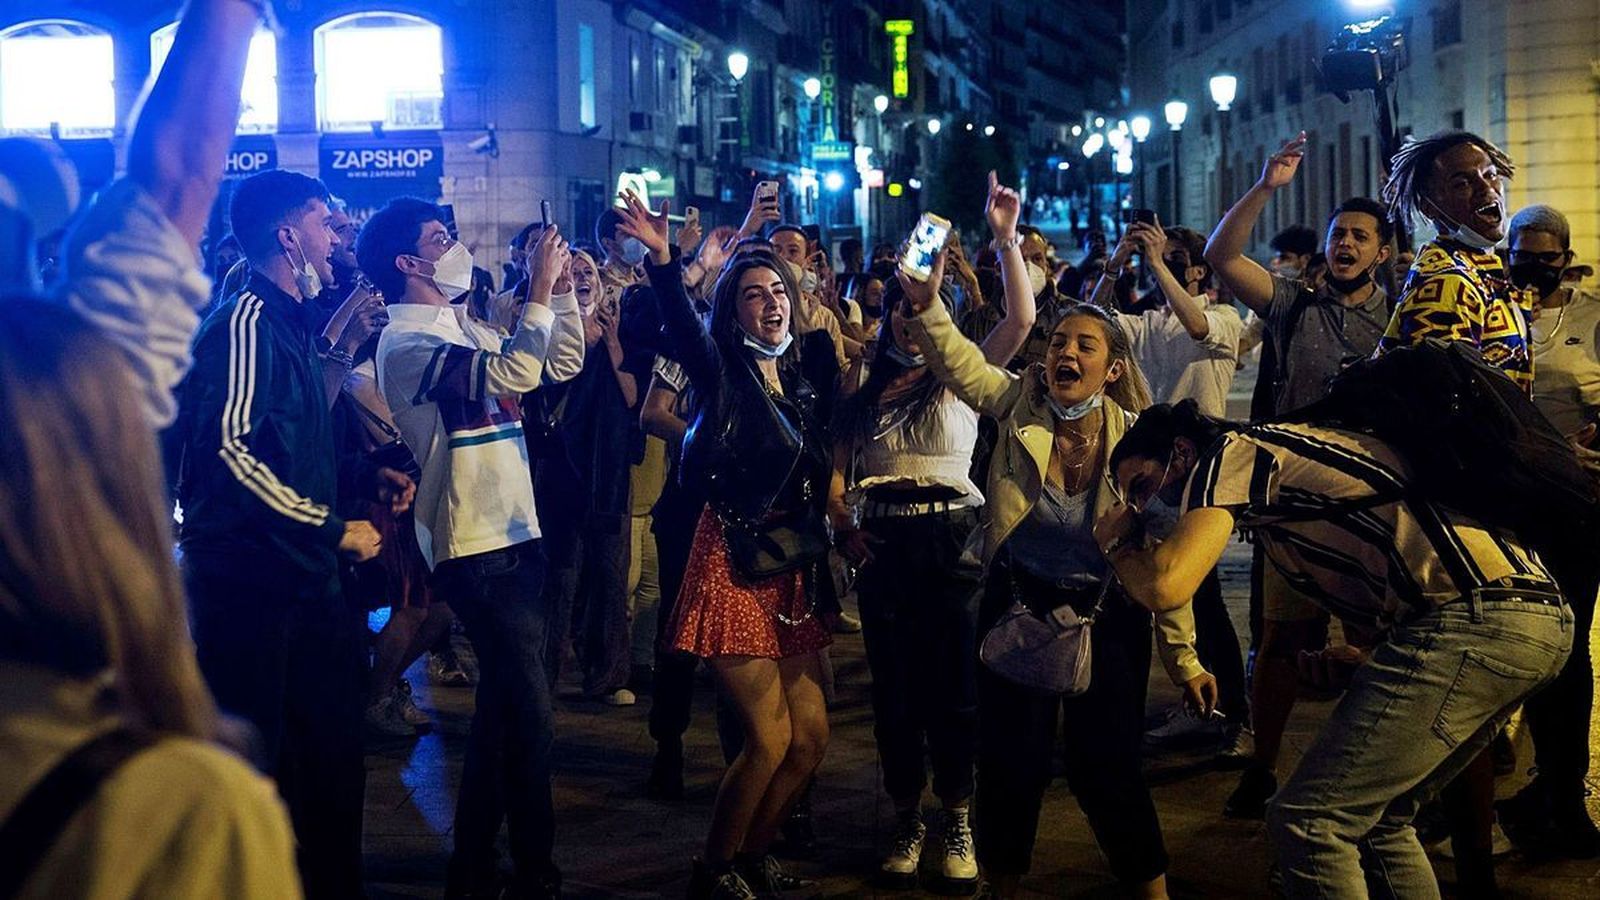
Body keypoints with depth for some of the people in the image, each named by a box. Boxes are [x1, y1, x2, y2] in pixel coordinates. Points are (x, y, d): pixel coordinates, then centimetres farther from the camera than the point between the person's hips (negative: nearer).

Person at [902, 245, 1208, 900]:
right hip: (1017, 607, 1)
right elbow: (959, 362, -16)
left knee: (1107, 766, 0)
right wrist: (926, 306, -36)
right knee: (1012, 761, 7)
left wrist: (1183, 657, -2)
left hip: (1107, 617, -1)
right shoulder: (1019, 404, -2)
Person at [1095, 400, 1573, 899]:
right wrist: (1366, 663, 14)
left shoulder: (1231, 453, 3)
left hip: (1473, 620, -10)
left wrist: (1117, 543, 9)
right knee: (1374, 816, 21)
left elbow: (1166, 586, -11)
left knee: (1305, 821, -5)